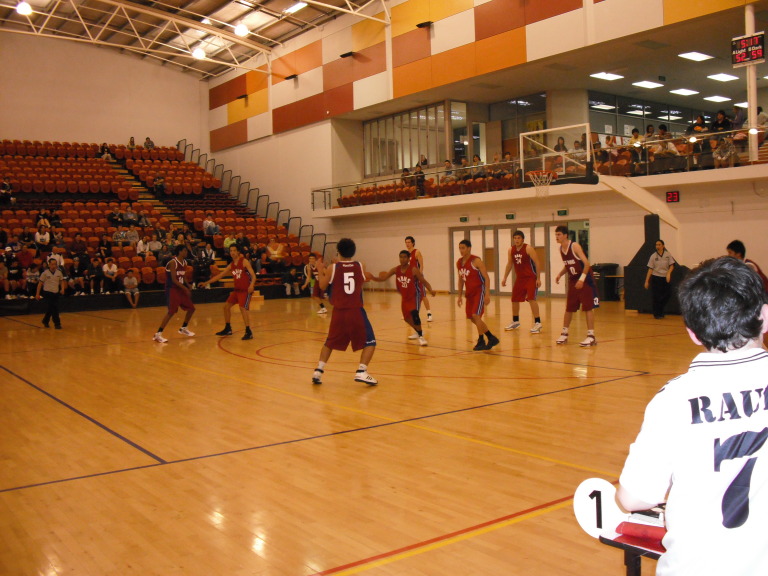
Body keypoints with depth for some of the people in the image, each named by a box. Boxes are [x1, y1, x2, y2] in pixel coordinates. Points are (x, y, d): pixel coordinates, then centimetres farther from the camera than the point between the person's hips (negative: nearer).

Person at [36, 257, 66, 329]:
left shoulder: (59, 272, 2)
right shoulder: (45, 272, -7)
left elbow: (62, 281, 13)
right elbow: (40, 283, -3)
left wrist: (62, 289, -6)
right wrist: (37, 293, -4)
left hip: (56, 293, 4)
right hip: (47, 292, -4)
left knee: (51, 308, 13)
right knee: (54, 307, -12)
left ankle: (45, 321, 35)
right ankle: (57, 323, -6)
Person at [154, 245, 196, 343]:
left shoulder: (184, 262, 9)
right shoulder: (173, 263, -17)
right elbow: (174, 280, -22)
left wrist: (189, 288, 7)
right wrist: (185, 289, -21)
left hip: (181, 289, 9)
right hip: (172, 289, -9)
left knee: (191, 308, 13)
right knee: (172, 312, -17)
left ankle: (183, 328, 31)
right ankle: (158, 334, -14)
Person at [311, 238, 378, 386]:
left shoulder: (332, 268, -2)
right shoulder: (360, 266, 0)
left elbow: (322, 286, 9)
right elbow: (366, 278, 18)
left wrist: (321, 271, 23)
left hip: (339, 312, 2)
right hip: (356, 311, -2)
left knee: (330, 342, 20)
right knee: (369, 342, 8)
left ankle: (318, 371, 12)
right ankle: (361, 372, -8)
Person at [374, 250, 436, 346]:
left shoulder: (413, 270, -21)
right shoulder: (396, 269, -6)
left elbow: (424, 281, -19)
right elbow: (383, 278, -4)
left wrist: (431, 290, -37)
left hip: (415, 295, -6)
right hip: (405, 297, 7)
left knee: (414, 313, -29)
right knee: (407, 318, 18)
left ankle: (421, 336, -15)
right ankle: (418, 332, 46)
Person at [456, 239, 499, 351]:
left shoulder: (476, 261, -15)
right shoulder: (459, 263, 7)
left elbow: (486, 277, -16)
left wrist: (487, 294, -23)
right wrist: (460, 295, 14)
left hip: (479, 291, -8)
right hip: (470, 292, 8)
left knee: (476, 316, -17)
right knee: (472, 318, 11)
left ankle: (481, 341, -3)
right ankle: (492, 338, 26)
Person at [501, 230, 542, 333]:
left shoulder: (528, 248, -14)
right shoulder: (511, 250, 4)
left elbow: (537, 263, -14)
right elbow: (509, 264, 16)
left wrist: (538, 278, -19)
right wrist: (505, 278, 12)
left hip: (531, 278, -7)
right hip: (519, 278, 7)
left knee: (531, 299, -18)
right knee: (514, 300, 11)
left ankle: (537, 323, -16)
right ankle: (515, 322, 28)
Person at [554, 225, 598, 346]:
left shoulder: (574, 246, -17)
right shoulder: (561, 249, 5)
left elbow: (586, 264, -21)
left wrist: (581, 279, -27)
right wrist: (560, 274, 1)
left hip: (584, 280, -7)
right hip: (573, 281, 7)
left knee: (588, 308, -7)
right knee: (569, 308, 10)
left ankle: (591, 336, -6)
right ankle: (564, 334, 20)